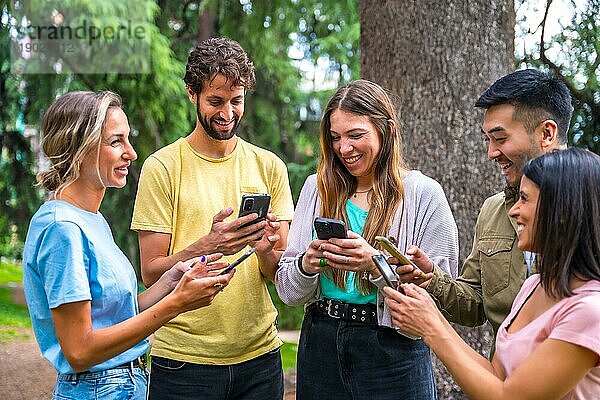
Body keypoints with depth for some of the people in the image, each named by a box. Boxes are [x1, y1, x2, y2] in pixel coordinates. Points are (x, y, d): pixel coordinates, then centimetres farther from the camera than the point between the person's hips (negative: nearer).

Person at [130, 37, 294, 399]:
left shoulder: (269, 166, 4)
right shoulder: (162, 167, -5)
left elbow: (281, 273, 3)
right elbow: (151, 273, -8)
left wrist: (266, 250, -19)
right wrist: (207, 246, -25)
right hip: (183, 359, -3)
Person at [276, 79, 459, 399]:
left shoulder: (423, 193, -6)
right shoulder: (317, 189, 4)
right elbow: (288, 291, 5)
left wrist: (376, 264, -24)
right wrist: (306, 265, -16)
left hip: (393, 351, -3)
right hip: (321, 346, 4)